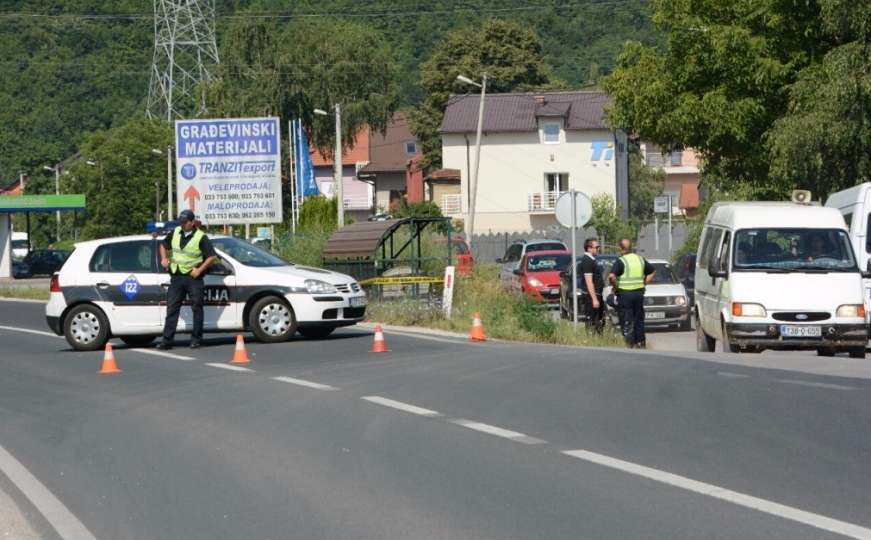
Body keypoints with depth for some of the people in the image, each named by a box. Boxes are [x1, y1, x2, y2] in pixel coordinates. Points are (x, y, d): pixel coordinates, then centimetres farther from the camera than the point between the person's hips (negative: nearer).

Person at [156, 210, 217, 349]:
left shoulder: (200, 237, -8)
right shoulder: (175, 233, 7)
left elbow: (212, 256, -10)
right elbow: (163, 245, 22)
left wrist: (199, 270, -15)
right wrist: (164, 258, 5)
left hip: (193, 277, -4)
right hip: (176, 276, 4)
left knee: (197, 308, 2)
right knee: (172, 308, -1)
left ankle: (196, 339, 11)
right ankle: (167, 340, -2)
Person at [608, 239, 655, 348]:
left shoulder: (621, 261, -12)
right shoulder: (640, 259, 8)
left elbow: (611, 276, -25)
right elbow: (652, 271, 20)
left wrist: (615, 286, -9)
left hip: (624, 294, -6)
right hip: (639, 293, 6)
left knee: (626, 321, -2)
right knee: (639, 320, 15)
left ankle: (630, 344, -6)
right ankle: (641, 343, 18)